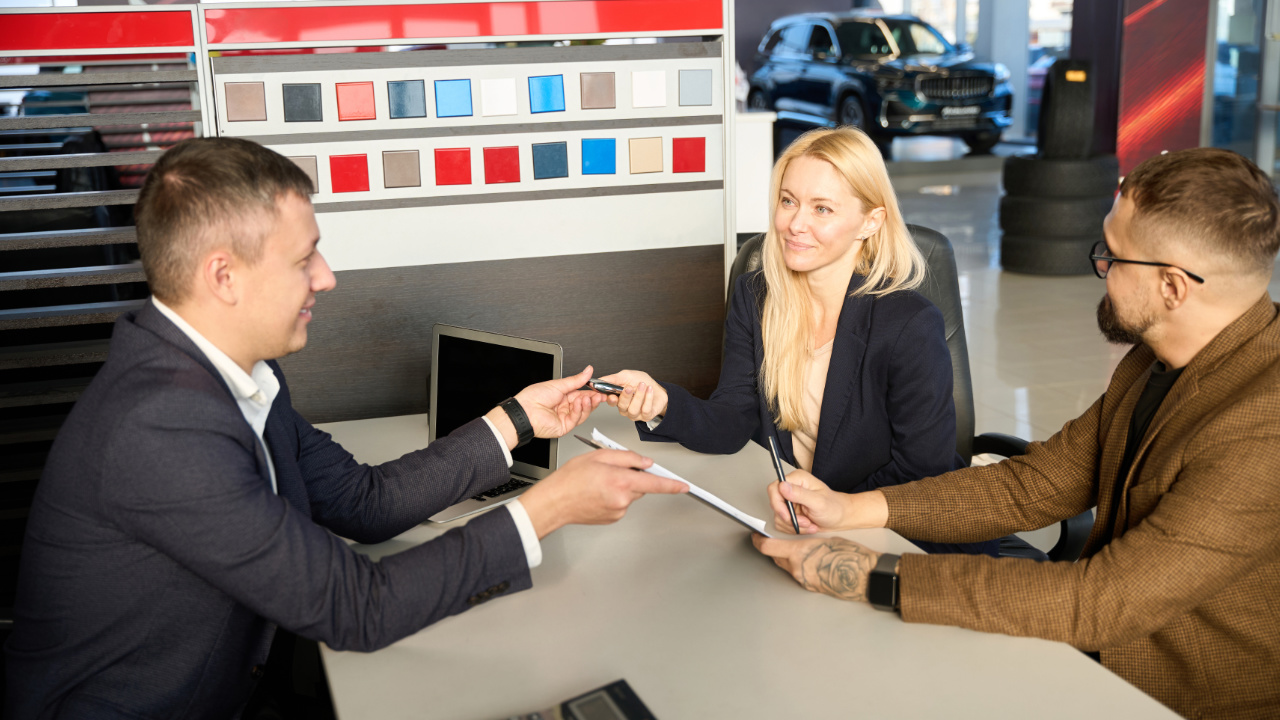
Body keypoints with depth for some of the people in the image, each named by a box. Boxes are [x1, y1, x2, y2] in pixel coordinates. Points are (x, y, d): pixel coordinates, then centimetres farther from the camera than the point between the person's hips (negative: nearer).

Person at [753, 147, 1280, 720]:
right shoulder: (1156, 362, 1)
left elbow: (1101, 601, -31)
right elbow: (1033, 485, 4)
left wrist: (873, 577, -29)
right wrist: (850, 510, -7)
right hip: (1102, 659, 7)